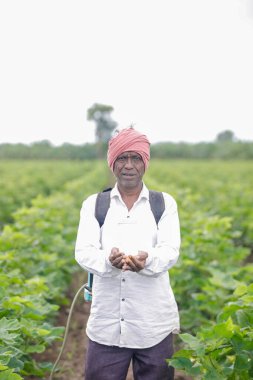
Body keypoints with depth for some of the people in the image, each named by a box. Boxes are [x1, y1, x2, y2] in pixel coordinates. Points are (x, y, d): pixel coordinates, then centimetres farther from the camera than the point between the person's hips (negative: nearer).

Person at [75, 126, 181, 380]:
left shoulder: (165, 203, 4)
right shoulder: (93, 204, 5)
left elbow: (170, 251, -9)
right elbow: (84, 252, -7)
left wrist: (147, 260, -33)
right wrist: (108, 261, -30)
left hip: (155, 324, 0)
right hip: (106, 324, 0)